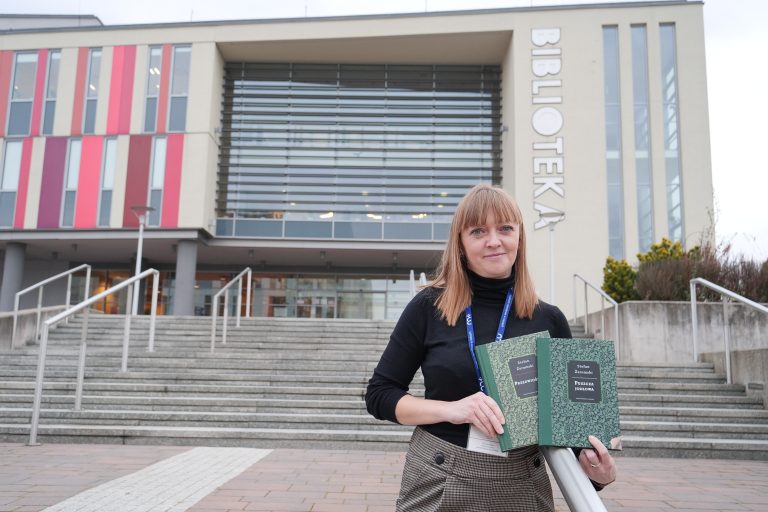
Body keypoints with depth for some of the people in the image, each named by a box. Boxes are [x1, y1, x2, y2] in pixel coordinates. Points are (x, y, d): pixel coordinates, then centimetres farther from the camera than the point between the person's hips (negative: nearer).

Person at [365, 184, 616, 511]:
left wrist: (593, 465, -13)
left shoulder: (549, 320, -1)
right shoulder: (429, 307, -6)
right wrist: (451, 410, -18)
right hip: (438, 484, -1)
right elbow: (379, 395, -3)